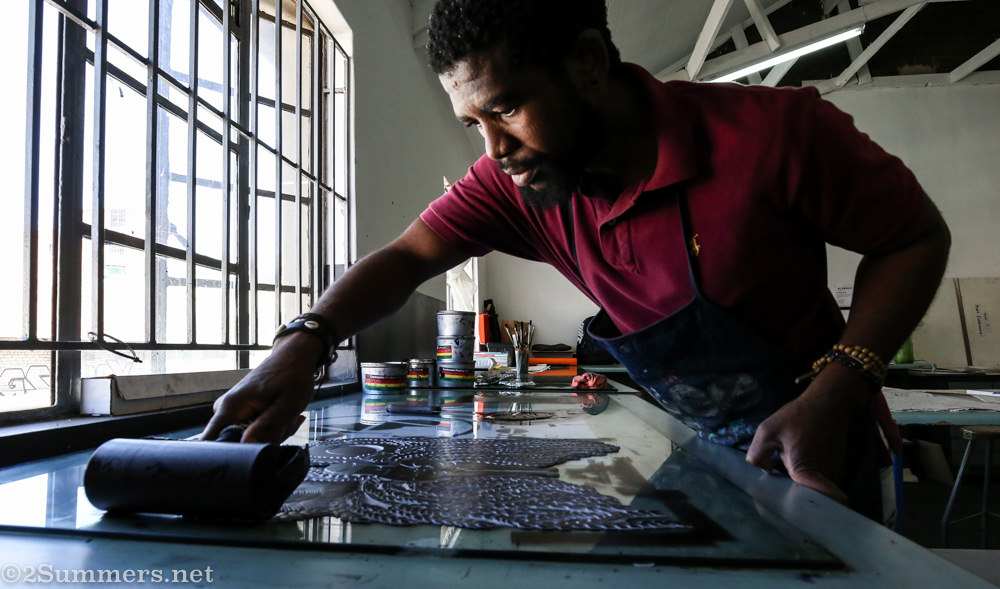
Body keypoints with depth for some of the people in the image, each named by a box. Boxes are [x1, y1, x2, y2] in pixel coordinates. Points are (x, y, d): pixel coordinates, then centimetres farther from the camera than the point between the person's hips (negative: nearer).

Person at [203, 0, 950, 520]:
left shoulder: (776, 130, -26)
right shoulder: (519, 182, -15)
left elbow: (919, 238, -14)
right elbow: (407, 257, -14)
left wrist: (834, 392, -26)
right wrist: (302, 345, -31)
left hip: (814, 440, -3)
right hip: (702, 448, 4)